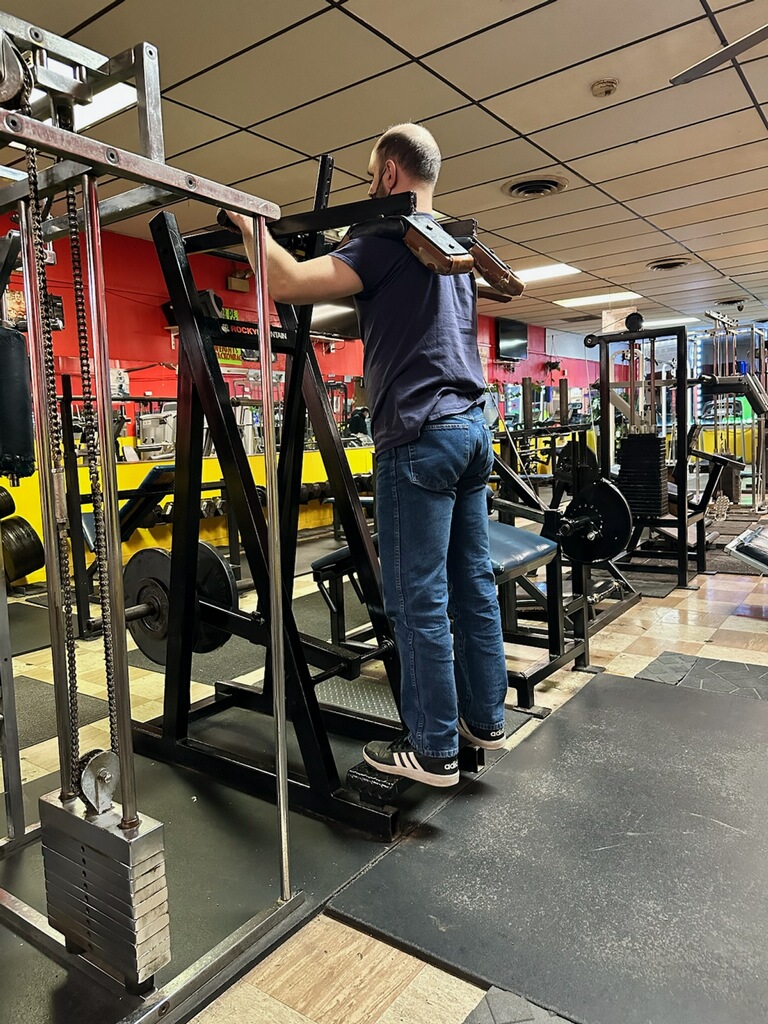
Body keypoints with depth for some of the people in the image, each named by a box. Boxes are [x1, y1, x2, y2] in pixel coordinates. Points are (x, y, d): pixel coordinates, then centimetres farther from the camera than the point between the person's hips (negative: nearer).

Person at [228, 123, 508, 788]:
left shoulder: (390, 236, -7)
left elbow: (288, 283, -17)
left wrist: (248, 225, -1)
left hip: (421, 434, -9)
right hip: (472, 426, 10)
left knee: (418, 599, -3)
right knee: (473, 583, 13)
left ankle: (433, 751, 8)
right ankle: (485, 719, 26)